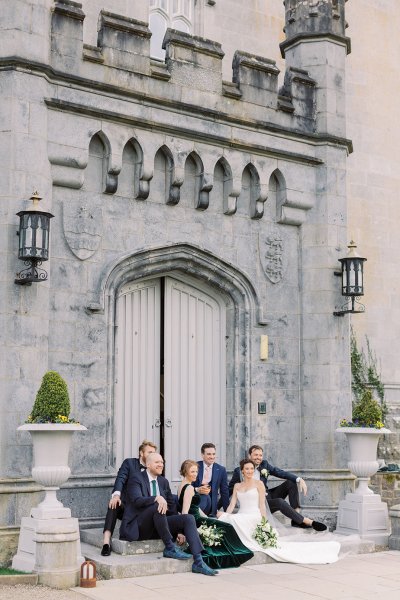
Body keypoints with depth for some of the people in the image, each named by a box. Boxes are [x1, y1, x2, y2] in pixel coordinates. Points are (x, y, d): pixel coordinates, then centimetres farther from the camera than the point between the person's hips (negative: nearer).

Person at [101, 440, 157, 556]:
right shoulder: (129, 463, 4)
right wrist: (116, 494, -34)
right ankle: (106, 542, -44)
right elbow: (120, 479, -13)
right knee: (114, 504, -35)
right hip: (124, 505, -3)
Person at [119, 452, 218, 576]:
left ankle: (198, 562, -24)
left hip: (156, 526, 7)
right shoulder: (136, 478, -5)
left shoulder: (163, 481, 15)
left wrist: (178, 529, 6)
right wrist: (157, 498, -37)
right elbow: (137, 500, -21)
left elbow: (171, 506, 16)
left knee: (189, 518, -13)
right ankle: (170, 548, -23)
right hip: (138, 527, -6)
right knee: (157, 506, -34)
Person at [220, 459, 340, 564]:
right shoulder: (237, 486, 16)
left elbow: (262, 505, -2)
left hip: (254, 517, -6)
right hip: (240, 518, 6)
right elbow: (232, 505, 10)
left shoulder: (258, 484, 3)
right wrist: (224, 515, -9)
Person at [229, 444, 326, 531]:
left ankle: (296, 520, -15)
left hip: (268, 496, 6)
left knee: (291, 482, -9)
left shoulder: (265, 465, 4)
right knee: (280, 502, -32)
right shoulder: (239, 471, -7)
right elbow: (230, 490, 2)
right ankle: (306, 521, -27)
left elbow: (282, 473, -7)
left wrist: (299, 480, -21)